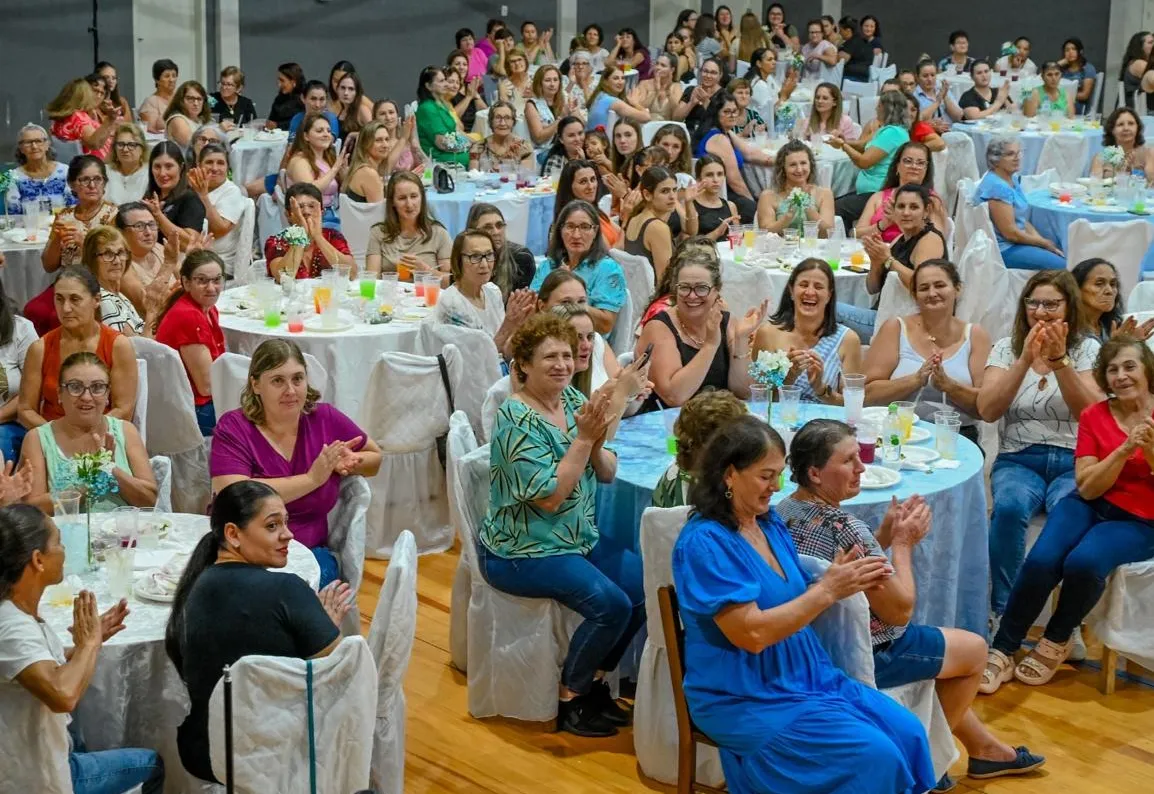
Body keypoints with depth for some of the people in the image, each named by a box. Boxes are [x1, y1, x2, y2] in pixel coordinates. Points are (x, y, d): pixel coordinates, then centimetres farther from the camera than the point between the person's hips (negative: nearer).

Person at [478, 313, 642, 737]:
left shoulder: (573, 400, 4)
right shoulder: (517, 420, -18)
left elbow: (608, 473, 4)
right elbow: (550, 496, -24)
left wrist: (596, 443, -17)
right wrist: (583, 437, -23)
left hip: (578, 539, 8)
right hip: (521, 553, -8)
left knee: (646, 586, -6)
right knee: (610, 603, -22)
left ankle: (594, 680, 12)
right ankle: (569, 700, -1)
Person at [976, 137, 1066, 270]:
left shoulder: (1013, 179, 10)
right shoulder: (997, 187, -20)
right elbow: (1010, 233, -20)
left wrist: (1043, 241, -1)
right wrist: (1045, 243, -8)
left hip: (1016, 243, 10)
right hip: (1003, 250, -10)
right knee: (1061, 266, -19)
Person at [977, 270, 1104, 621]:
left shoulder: (1087, 349, 7)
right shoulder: (1007, 348, 9)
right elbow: (987, 410, -6)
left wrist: (1059, 360, -19)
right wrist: (1026, 359, -15)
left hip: (1073, 463, 0)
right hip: (1018, 460, 1)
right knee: (1009, 507, -34)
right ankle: (1003, 615, -23)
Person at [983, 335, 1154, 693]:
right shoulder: (1094, 416, 2)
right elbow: (1087, 488, -6)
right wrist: (1124, 449, -20)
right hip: (1091, 506, 2)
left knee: (1084, 562, -32)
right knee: (1041, 561, -27)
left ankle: (1056, 642, -4)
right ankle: (1002, 652, -11)